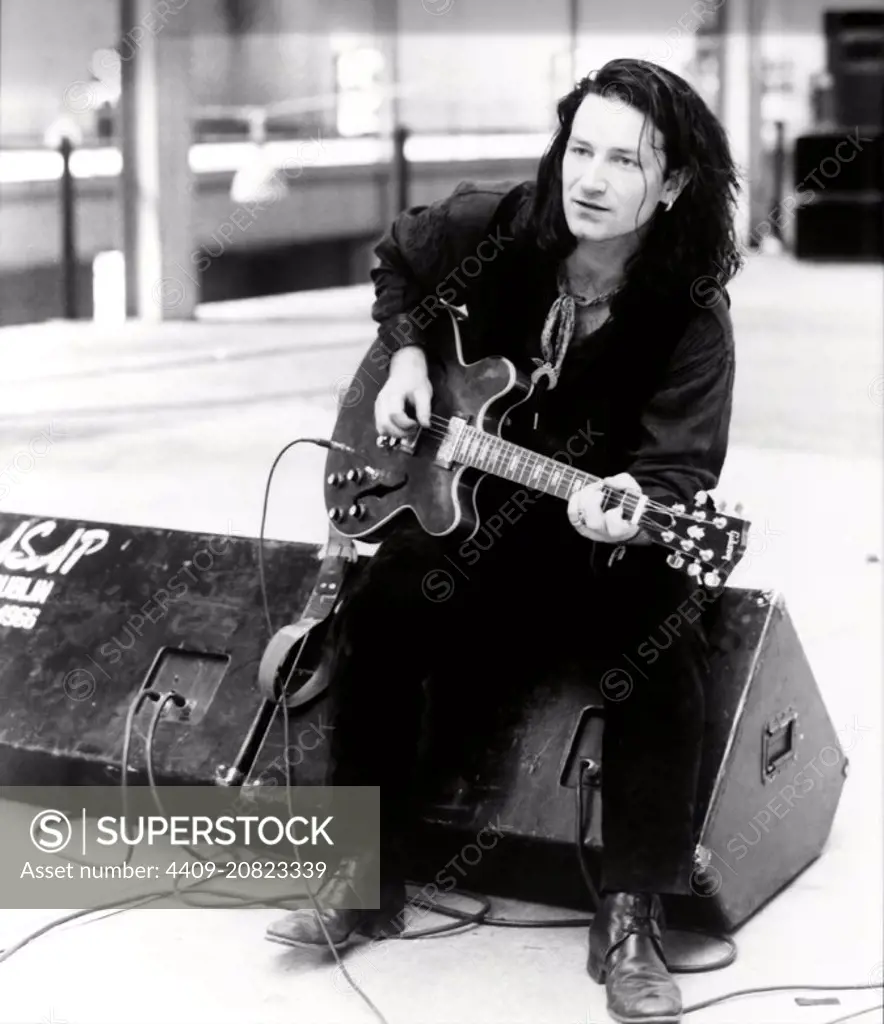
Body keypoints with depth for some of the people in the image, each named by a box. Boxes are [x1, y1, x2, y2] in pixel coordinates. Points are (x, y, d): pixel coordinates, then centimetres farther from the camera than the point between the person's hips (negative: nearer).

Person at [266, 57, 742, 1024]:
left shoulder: (691, 319, -19)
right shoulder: (490, 225, -9)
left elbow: (680, 472, -23)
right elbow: (395, 264, 13)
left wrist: (636, 512, -45)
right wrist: (406, 355, -2)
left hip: (609, 540, -2)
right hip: (469, 509, 3)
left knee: (663, 657, -30)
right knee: (373, 616, -21)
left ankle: (630, 918, -16)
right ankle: (365, 875, -6)